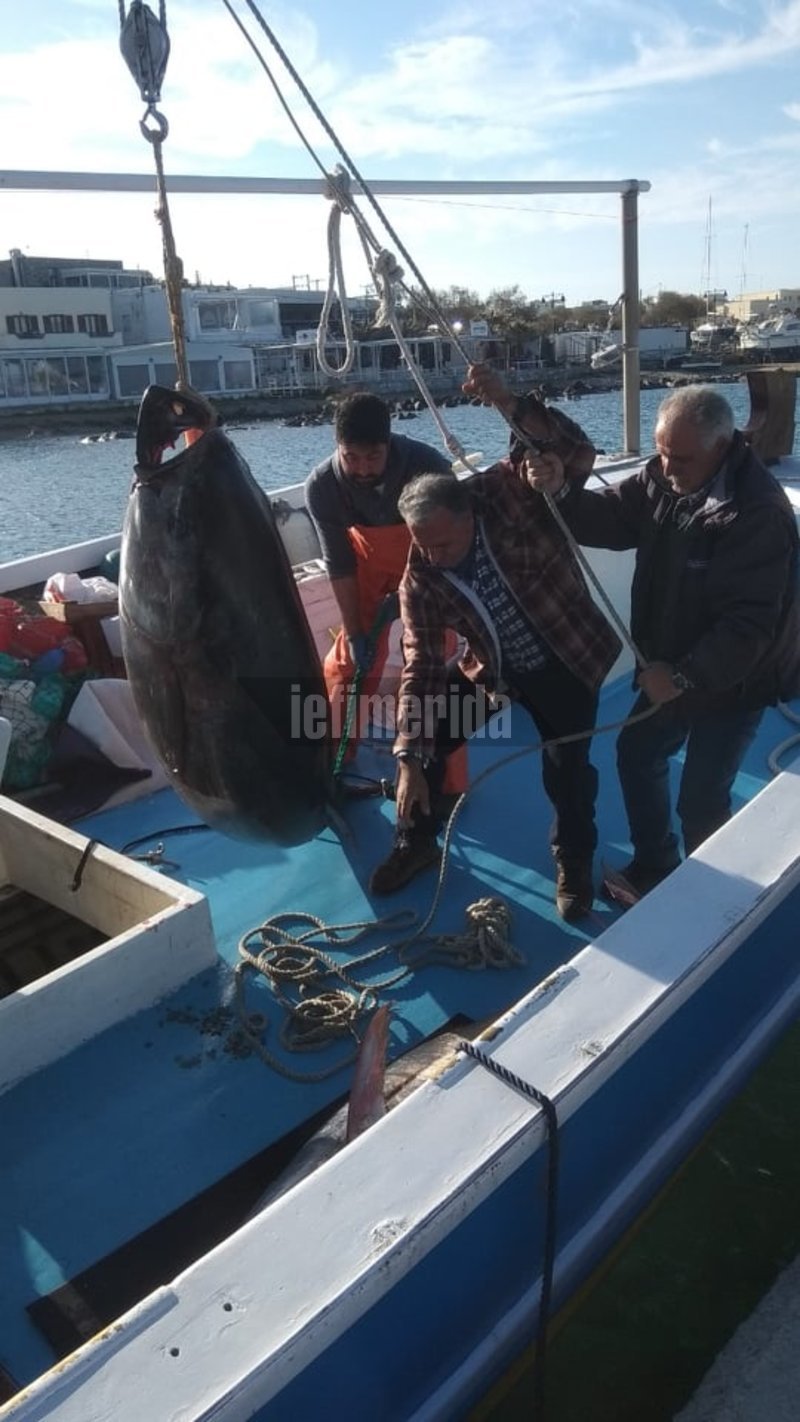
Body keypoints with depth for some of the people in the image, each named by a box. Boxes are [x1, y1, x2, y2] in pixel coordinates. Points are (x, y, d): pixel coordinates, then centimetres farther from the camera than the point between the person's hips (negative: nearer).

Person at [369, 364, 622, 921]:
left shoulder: (509, 492, -22)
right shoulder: (420, 578, -17)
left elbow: (576, 455, -36)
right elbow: (421, 667, -17)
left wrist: (510, 404, -51)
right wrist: (409, 760, -23)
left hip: (566, 660, -2)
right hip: (490, 671, 3)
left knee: (567, 767, -1)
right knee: (424, 739, -4)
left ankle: (575, 860, 28)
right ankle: (418, 841, 20)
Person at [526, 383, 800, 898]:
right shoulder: (662, 477, -7)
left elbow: (749, 622, -31)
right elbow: (608, 518, -3)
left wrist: (685, 675, -32)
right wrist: (561, 490, -21)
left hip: (734, 680, -8)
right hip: (672, 667, 8)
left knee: (701, 797, -1)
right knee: (637, 754, 19)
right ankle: (654, 867, 39)